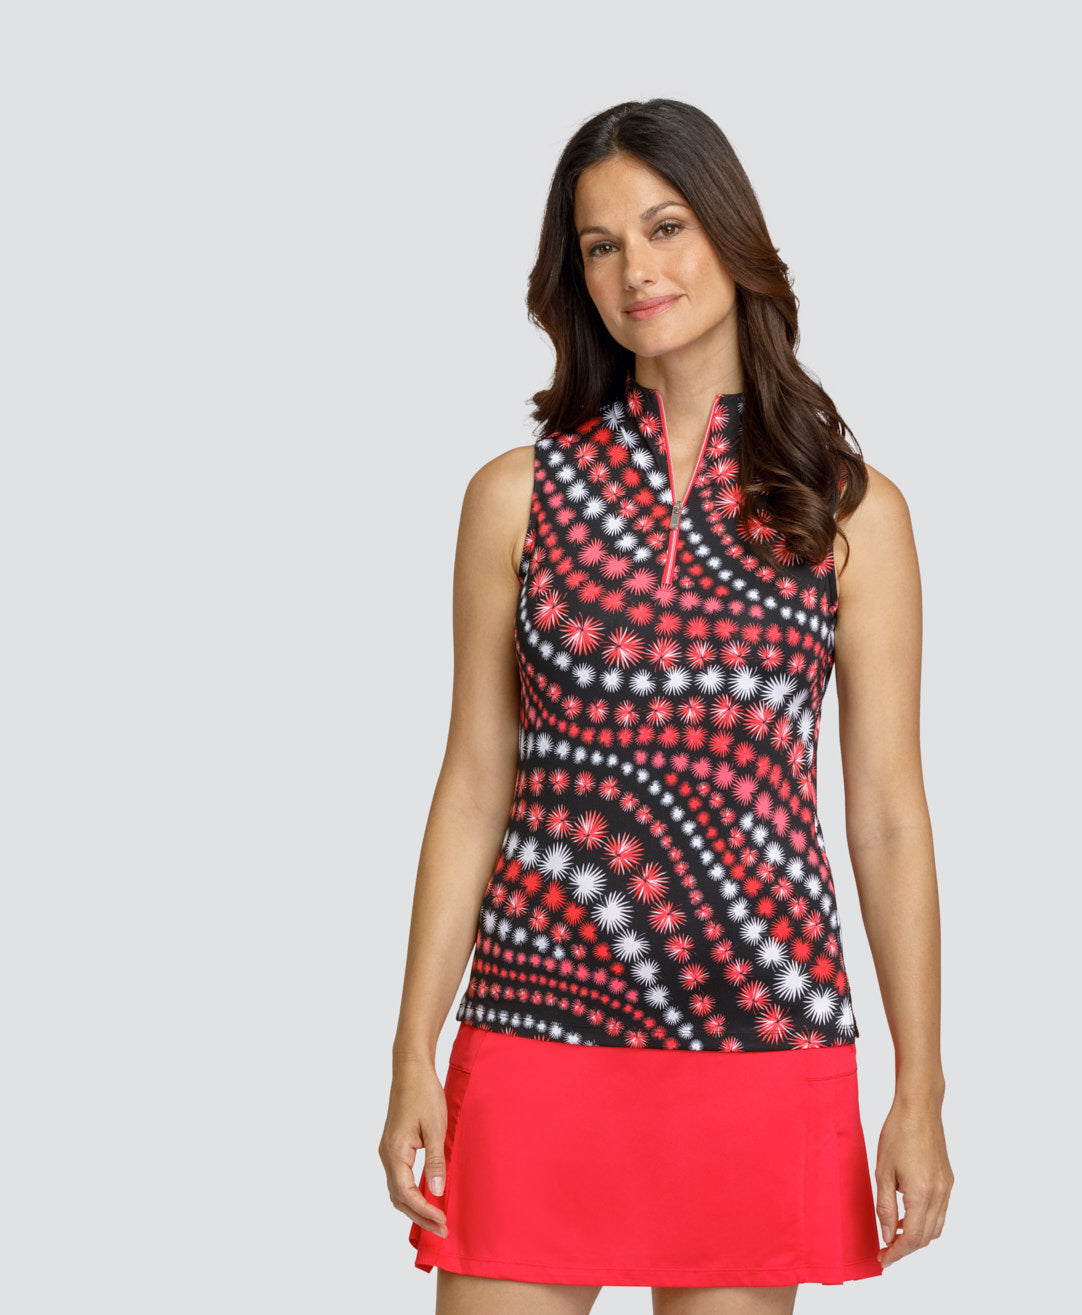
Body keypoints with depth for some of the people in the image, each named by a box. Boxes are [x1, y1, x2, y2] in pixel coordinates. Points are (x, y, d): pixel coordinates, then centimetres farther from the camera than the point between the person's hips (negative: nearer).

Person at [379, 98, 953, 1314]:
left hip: (764, 1046, 0)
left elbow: (887, 816, 2)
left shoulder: (852, 512, 2)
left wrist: (921, 1096, 0)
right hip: (540, 1026, 0)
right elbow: (473, 790, 6)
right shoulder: (517, 497, 4)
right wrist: (414, 1058, 2)